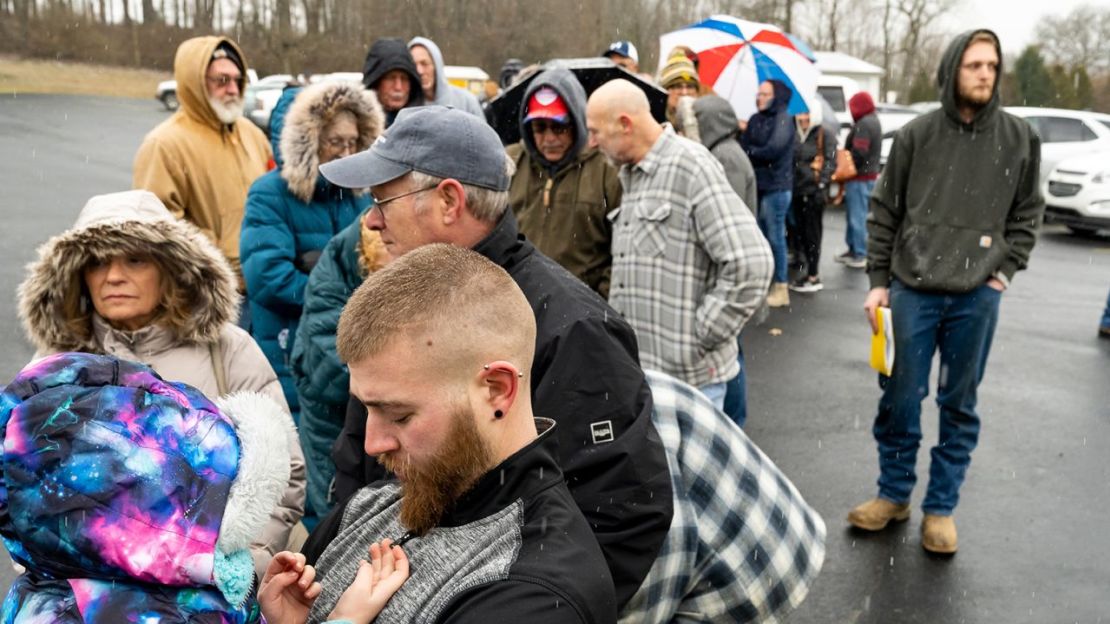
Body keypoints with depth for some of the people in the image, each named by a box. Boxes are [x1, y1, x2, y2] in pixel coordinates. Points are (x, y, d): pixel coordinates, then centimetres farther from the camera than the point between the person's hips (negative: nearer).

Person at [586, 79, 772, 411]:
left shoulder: (691, 166, -12)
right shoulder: (630, 175, 15)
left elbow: (750, 263, -20)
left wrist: (701, 335, -14)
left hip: (688, 375, -8)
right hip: (632, 371, 8)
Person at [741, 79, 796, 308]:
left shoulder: (783, 119, -7)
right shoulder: (755, 119, 13)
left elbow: (773, 150, -17)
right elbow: (743, 146, 6)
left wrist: (750, 152, -4)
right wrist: (755, 154, -14)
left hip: (776, 187, -7)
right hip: (756, 185, 7)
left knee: (775, 237, -3)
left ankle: (781, 287, 5)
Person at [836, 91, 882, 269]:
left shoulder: (864, 124, -18)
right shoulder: (873, 122, 16)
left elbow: (858, 153, -24)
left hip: (860, 178, -11)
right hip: (869, 175, 11)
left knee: (857, 216, -6)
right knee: (853, 214, 18)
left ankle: (860, 255, -3)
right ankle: (853, 249, 27)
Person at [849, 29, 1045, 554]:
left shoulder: (1019, 139, 3)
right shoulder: (916, 135, 0)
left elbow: (1028, 213, 13)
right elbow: (884, 212, 4)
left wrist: (1005, 271, 1)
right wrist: (878, 282, 1)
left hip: (977, 298, 1)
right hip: (912, 291, 0)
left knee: (959, 406, 9)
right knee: (899, 401, 7)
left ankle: (941, 507, 22)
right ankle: (893, 493, 25)